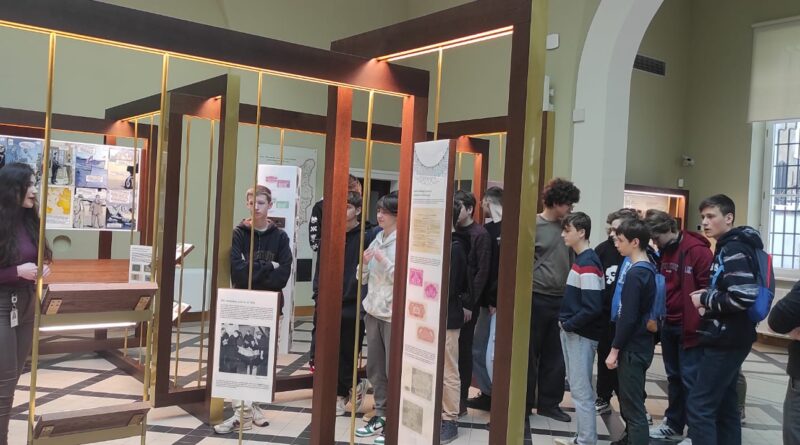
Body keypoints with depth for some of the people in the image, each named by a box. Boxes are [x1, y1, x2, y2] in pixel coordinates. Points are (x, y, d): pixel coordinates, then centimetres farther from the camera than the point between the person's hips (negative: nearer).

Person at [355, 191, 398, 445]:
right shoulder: (376, 241, 10)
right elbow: (363, 279, 13)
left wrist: (384, 260, -20)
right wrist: (365, 262, -6)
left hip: (394, 314, -7)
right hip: (373, 311, 7)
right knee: (375, 368, 14)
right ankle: (381, 416, 27)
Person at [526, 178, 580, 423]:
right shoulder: (533, 226, -8)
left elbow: (570, 261, 16)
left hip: (560, 300, 6)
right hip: (536, 298, -5)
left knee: (555, 356, 11)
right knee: (530, 354, 6)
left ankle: (549, 403, 24)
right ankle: (523, 405, 17)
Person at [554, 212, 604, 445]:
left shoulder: (588, 264, -18)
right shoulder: (579, 259, 12)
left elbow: (592, 308, -24)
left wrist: (568, 324, -13)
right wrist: (565, 323, 9)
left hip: (582, 335, -10)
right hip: (573, 332, 10)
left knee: (581, 390, -1)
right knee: (578, 388, 16)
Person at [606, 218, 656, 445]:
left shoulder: (635, 274, -19)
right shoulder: (650, 270, 8)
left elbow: (628, 317, -22)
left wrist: (615, 349, -15)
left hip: (632, 348, -9)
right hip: (641, 345, 9)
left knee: (633, 406, -3)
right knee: (630, 399, 23)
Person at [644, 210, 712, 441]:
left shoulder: (697, 250, -17)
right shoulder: (663, 252, 10)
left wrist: (700, 324, -18)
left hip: (689, 328, -8)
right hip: (668, 326, 8)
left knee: (690, 379, -1)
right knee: (674, 377, 17)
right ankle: (673, 424, 30)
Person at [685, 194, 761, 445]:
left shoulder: (734, 249, -15)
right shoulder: (726, 247, 16)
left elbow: (744, 296, -28)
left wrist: (705, 299, -15)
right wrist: (708, 300, 4)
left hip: (727, 340, -10)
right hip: (726, 338, 10)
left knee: (699, 405, -8)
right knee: (724, 404, 15)